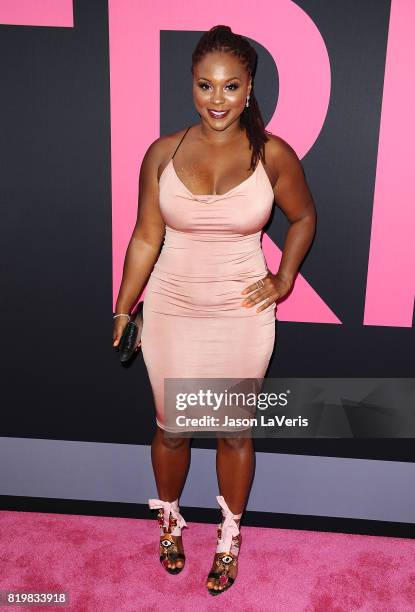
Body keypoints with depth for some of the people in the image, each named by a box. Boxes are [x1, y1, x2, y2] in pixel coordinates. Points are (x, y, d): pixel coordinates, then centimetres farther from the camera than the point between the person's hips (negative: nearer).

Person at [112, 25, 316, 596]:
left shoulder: (273, 155, -9)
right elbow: (145, 238, -2)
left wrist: (283, 279, -1)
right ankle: (169, 518, 46)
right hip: (171, 312, 1)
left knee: (234, 431, 14)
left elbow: (304, 217, 7)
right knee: (171, 427, 16)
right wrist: (122, 310, 0)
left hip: (243, 317, -1)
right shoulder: (164, 152, -6)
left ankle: (230, 536, 40)